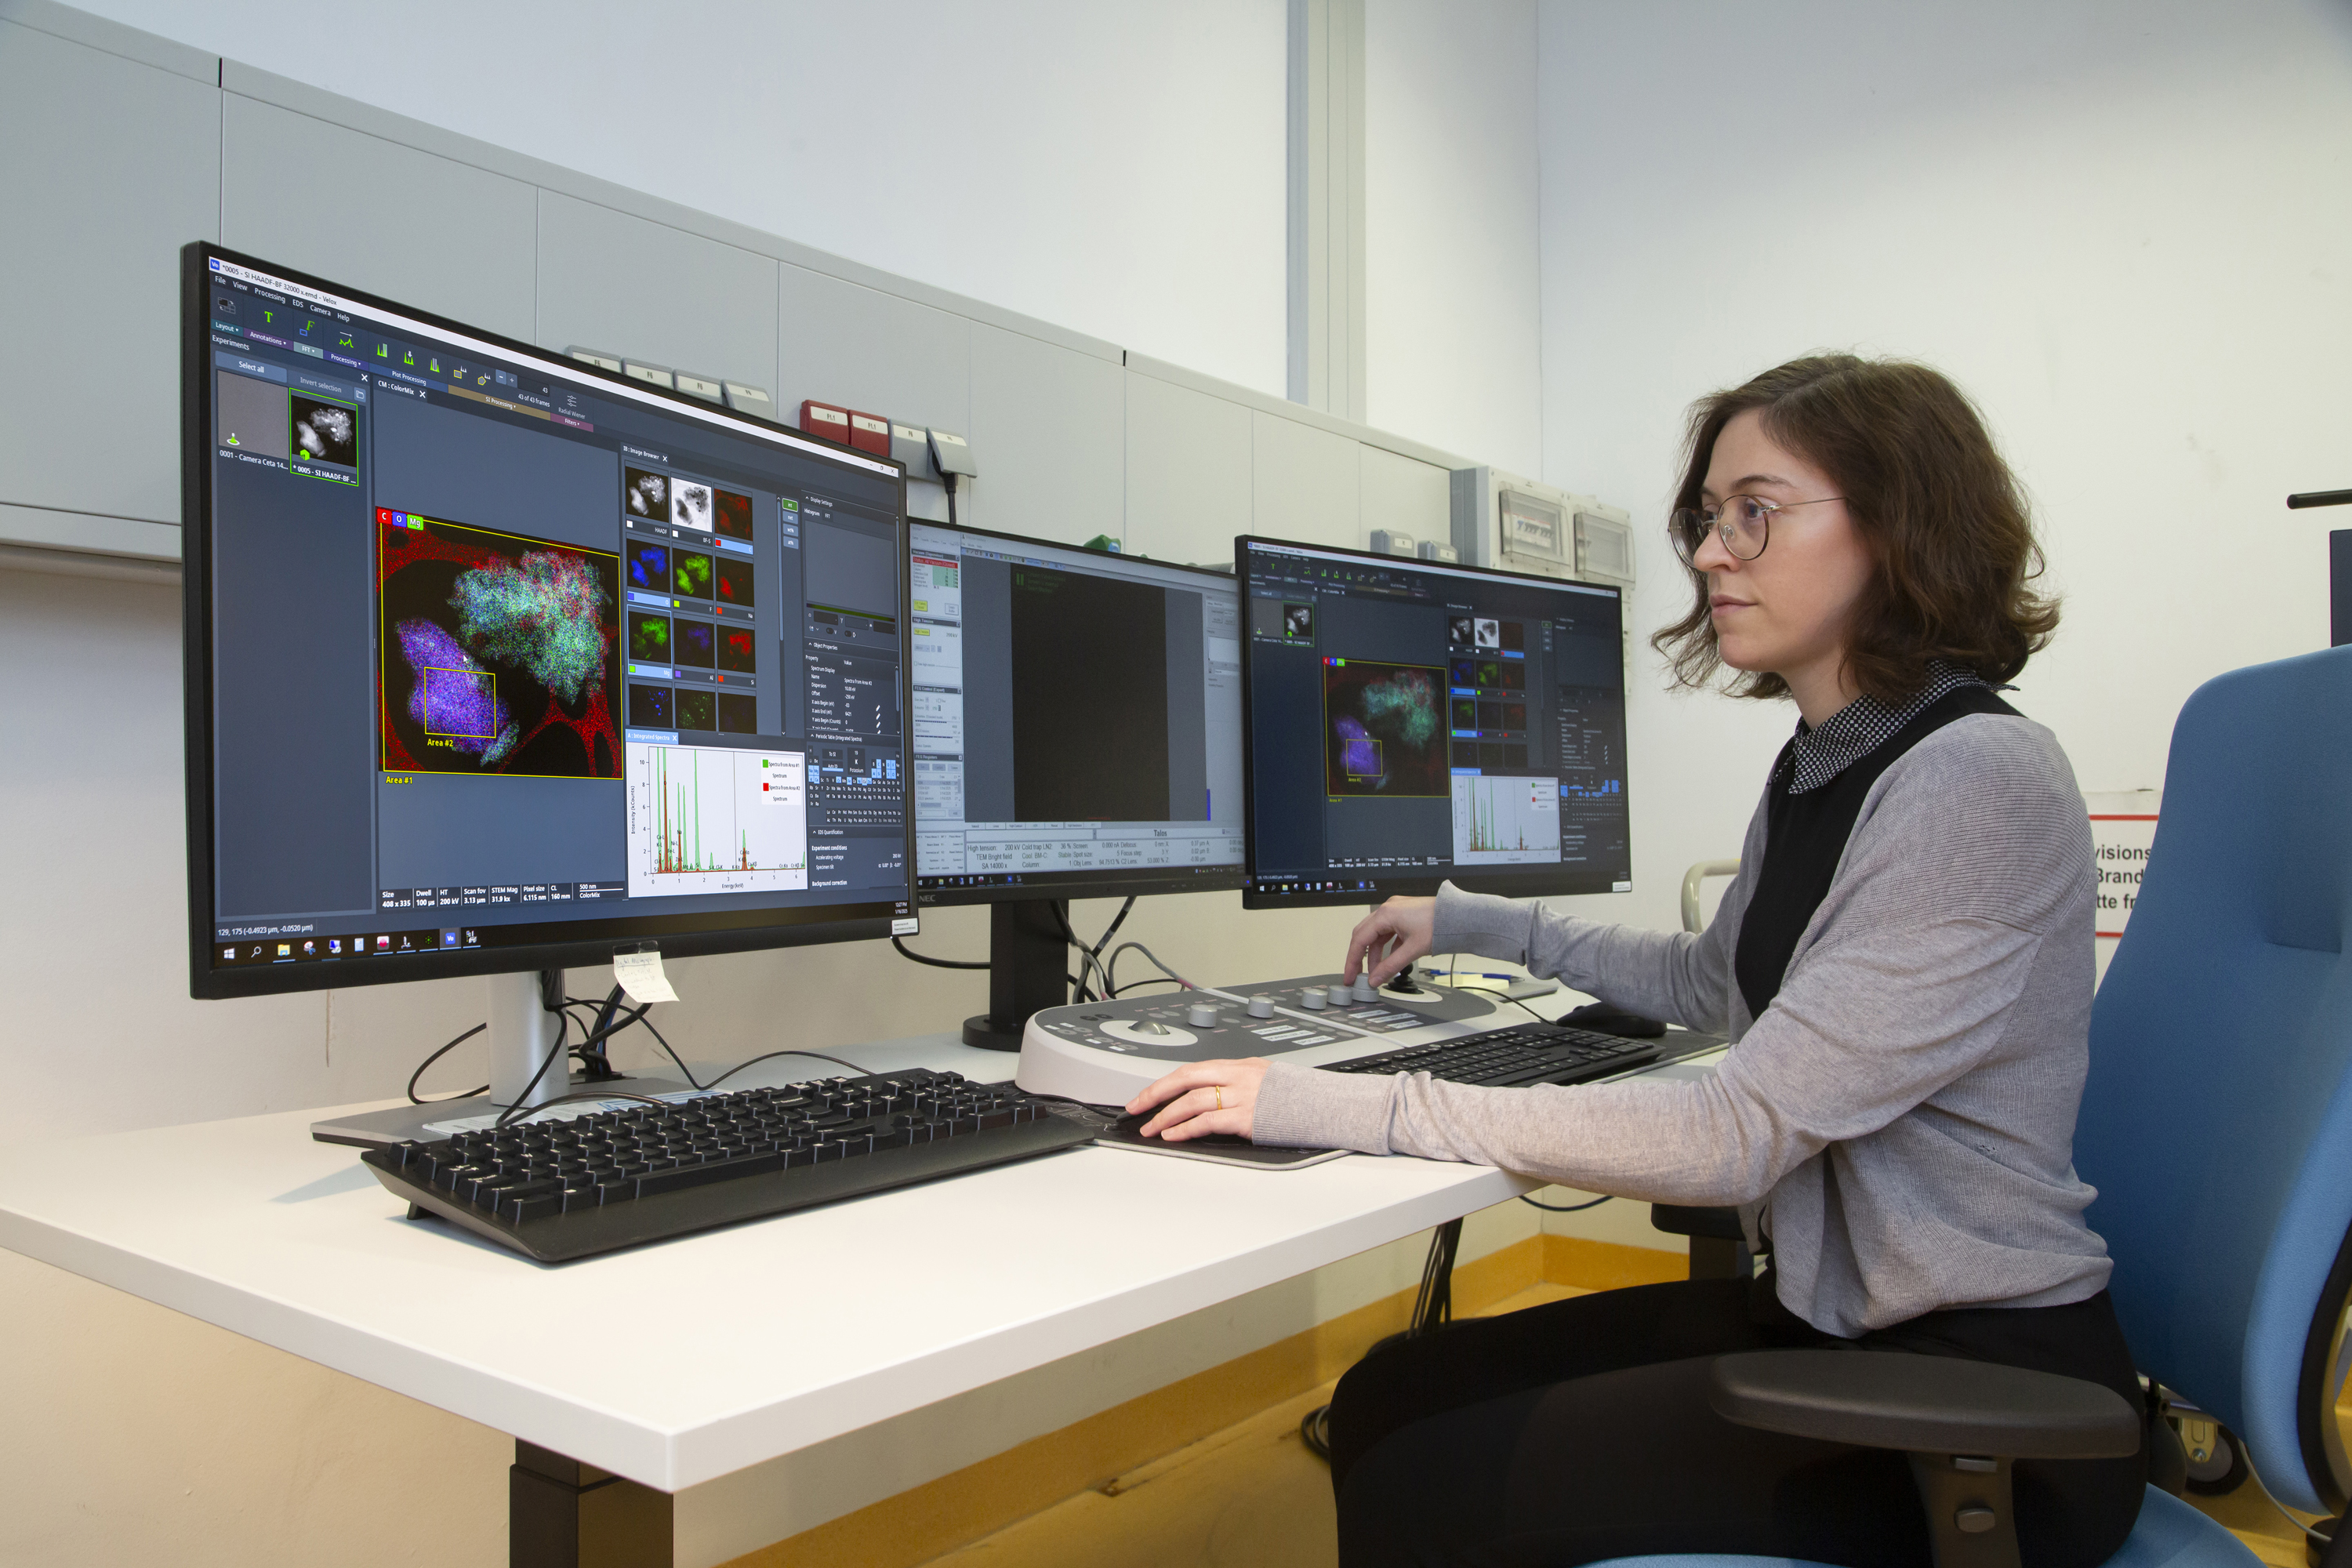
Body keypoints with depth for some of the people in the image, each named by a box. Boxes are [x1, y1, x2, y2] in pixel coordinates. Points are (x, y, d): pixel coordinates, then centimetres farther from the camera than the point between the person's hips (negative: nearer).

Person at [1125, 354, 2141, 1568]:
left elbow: (1738, 1136, -27)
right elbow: (1711, 984, 28)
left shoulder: (1980, 782, -21)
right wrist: (1480, 925, 25)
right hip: (1820, 1314, 8)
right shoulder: (1820, 765, 9)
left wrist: (1349, 1107, -27)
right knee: (1390, 1397, 0)